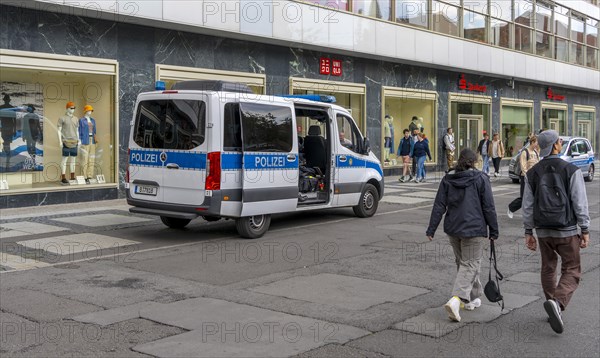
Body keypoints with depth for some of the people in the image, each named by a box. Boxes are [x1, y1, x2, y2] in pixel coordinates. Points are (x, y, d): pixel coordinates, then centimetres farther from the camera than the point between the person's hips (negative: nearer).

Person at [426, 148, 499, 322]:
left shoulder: (447, 179, 3)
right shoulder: (481, 179, -6)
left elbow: (439, 206, 0)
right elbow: (488, 208, -6)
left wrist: (431, 229, 3)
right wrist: (493, 230, 1)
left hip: (452, 229, 4)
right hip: (474, 229, -4)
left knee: (462, 262, 19)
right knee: (470, 264, -1)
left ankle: (473, 298, 29)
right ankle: (456, 299, -19)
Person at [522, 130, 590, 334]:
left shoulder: (532, 173, 2)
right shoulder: (571, 171, -10)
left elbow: (527, 205, 3)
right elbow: (580, 203, -10)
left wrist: (528, 232, 10)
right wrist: (585, 231, -2)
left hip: (543, 231, 4)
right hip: (567, 231, -4)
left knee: (548, 269, 17)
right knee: (572, 271, 4)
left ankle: (554, 310, 25)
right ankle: (557, 303, -20)